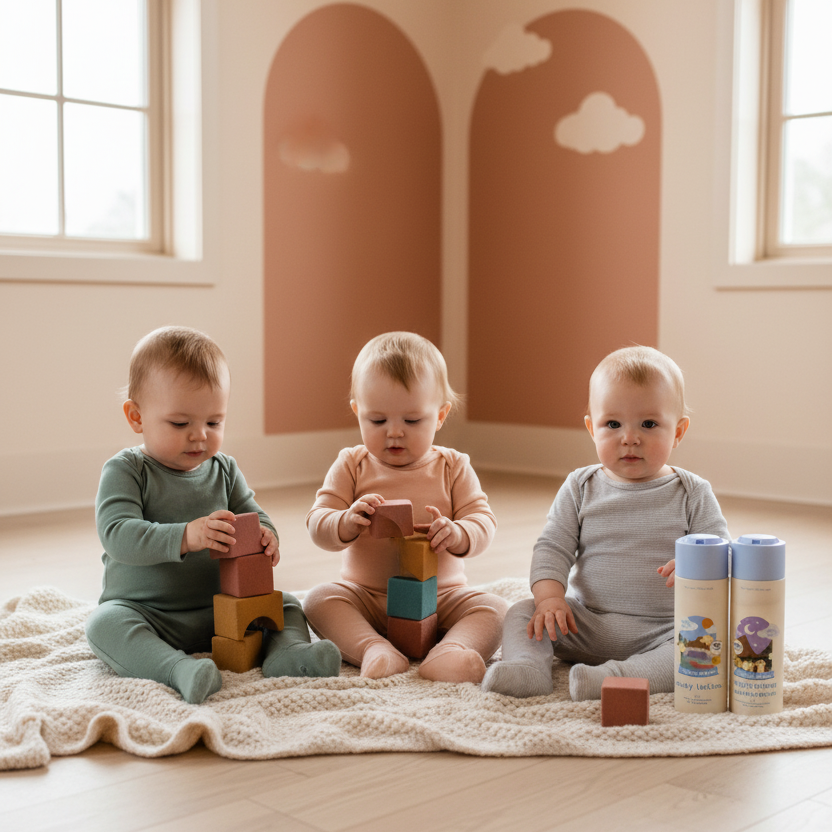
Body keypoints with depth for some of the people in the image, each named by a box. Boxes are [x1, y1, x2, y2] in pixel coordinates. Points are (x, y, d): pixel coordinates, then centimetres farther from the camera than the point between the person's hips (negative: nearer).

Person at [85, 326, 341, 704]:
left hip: (220, 610, 4)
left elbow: (255, 518, 7)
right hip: (145, 613, -4)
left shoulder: (224, 470, 6)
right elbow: (117, 534, -24)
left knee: (284, 603, -6)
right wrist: (185, 537, -40)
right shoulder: (124, 471, -10)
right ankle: (177, 669, -47)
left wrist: (265, 538, -21)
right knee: (104, 623, -32)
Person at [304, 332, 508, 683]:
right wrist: (347, 523, -30)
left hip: (440, 596, 0)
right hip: (366, 597, 0)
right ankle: (373, 649, -41)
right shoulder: (352, 466, 1)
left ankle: (451, 650, -44)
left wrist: (457, 535, -30)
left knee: (495, 609, -23)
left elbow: (484, 521, -5)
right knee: (319, 600, -26)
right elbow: (317, 523, -5)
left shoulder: (453, 467, 1)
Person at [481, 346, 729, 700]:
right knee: (521, 613, -11)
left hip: (661, 630, -2)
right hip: (586, 624, 2)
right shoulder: (581, 488, 4)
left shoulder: (693, 494, -1)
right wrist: (550, 598, -16)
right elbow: (552, 547, 2)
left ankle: (621, 676, -41)